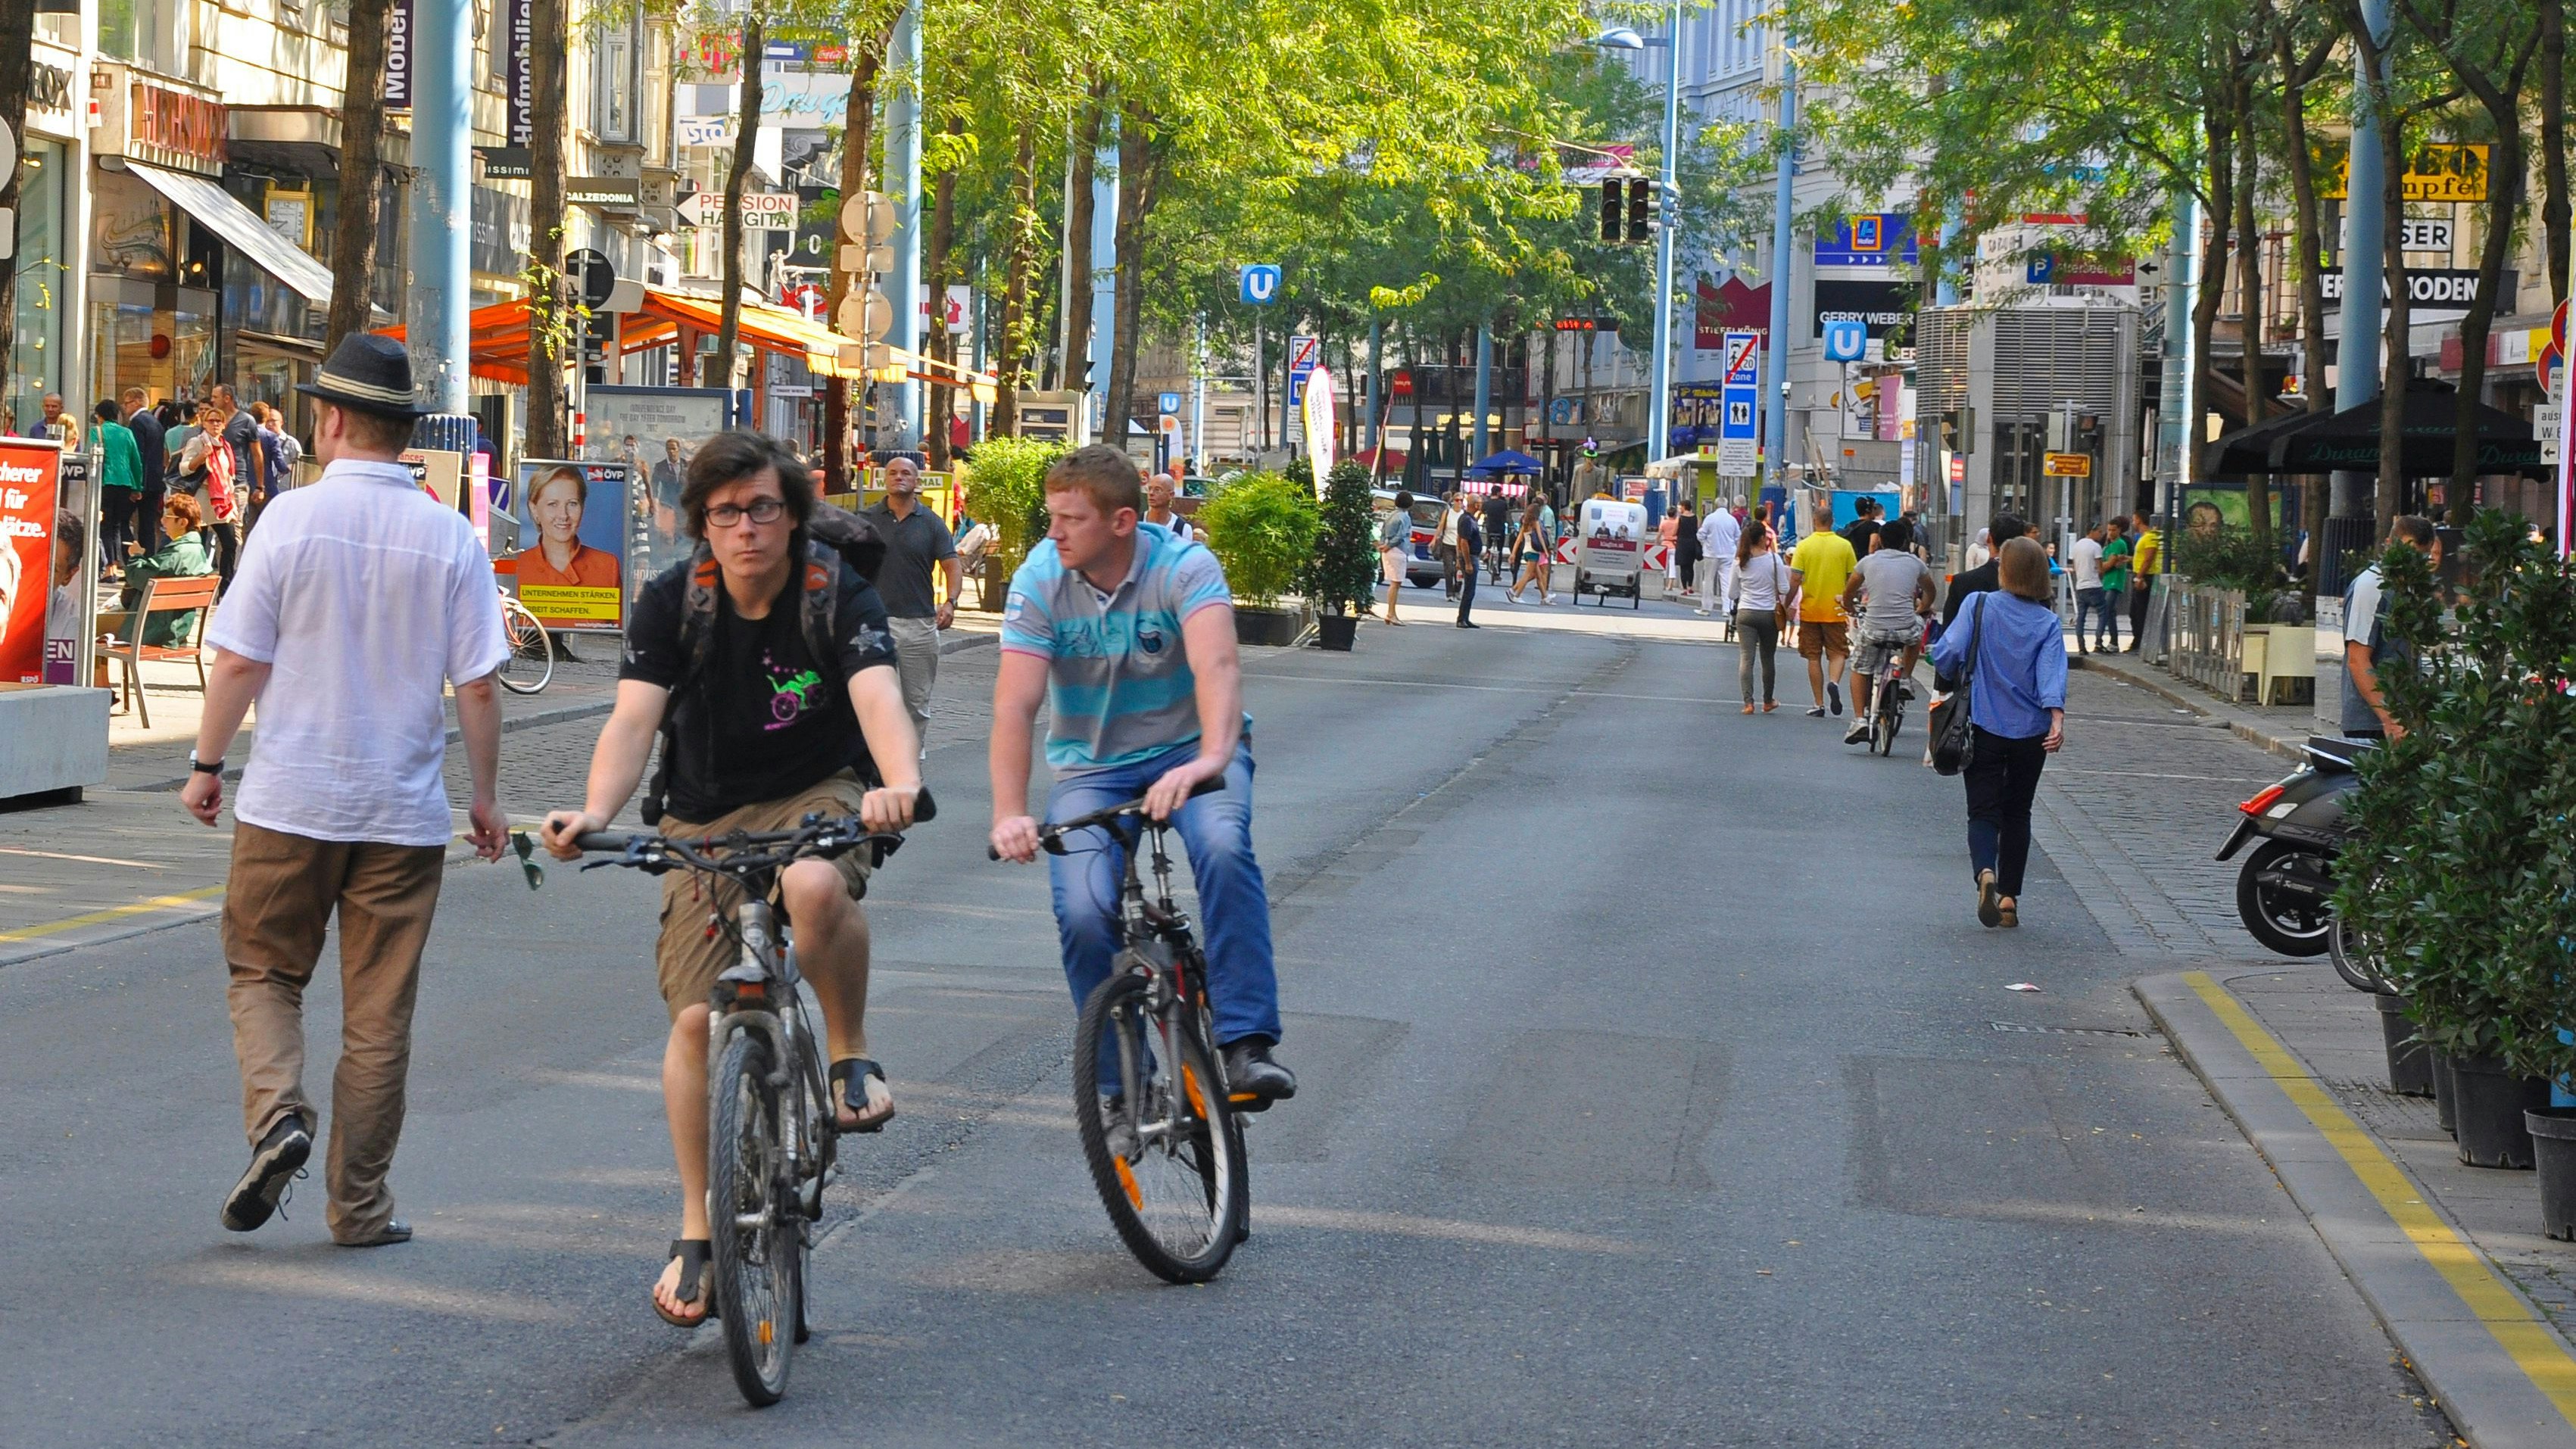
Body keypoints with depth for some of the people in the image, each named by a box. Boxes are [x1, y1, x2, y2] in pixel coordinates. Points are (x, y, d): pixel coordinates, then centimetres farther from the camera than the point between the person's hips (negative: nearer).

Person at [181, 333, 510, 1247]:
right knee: (378, 1012, 9)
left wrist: (207, 764, 6)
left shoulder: (294, 518, -7)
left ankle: (276, 1112, -11)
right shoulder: (451, 537, -2)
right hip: (404, 811, 1)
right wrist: (485, 797, 10)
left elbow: (238, 662, -7)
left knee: (264, 970, 15)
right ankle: (360, 1207, 13)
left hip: (290, 799, -1)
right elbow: (478, 685, -2)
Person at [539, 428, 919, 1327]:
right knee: (695, 1018, -6)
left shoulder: (837, 594, -16)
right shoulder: (672, 601, -11)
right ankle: (696, 1232, 7)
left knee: (814, 887, -38)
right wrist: (596, 812, -42)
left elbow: (878, 698, -32)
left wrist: (901, 784, -54)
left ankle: (851, 1054, -12)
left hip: (816, 797, -2)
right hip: (704, 818, 2)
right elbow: (633, 718, -22)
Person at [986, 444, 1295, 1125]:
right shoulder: (1040, 580, -14)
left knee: (1223, 846, -34)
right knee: (1083, 913, -21)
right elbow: (1015, 705, -22)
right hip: (1091, 767, 2)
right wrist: (1009, 813, -36)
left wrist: (1211, 758, -57)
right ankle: (1121, 1088, -3)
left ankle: (1247, 1044, -30)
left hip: (1189, 746, -2)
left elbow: (1217, 667, -37)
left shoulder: (1182, 567, -20)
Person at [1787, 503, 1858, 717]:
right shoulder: (1844, 545, -2)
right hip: (1836, 610, 0)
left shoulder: (1804, 545, -5)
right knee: (1837, 653, 10)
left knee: (1814, 657, 7)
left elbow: (1795, 579, -8)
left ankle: (1819, 705, 7)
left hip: (1810, 609, 0)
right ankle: (1834, 683, -20)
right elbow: (1852, 579, 2)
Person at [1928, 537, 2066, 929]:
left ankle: (1985, 872, -28)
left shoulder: (1980, 606, -6)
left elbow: (1947, 654, -12)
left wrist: (1951, 685, 10)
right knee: (2017, 812, 15)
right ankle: (2009, 897, 15)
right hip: (2030, 731, 2)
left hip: (1984, 725, -2)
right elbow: (2052, 673, -16)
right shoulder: (2048, 623, -2)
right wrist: (2057, 720, -25)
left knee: (1984, 809, 0)